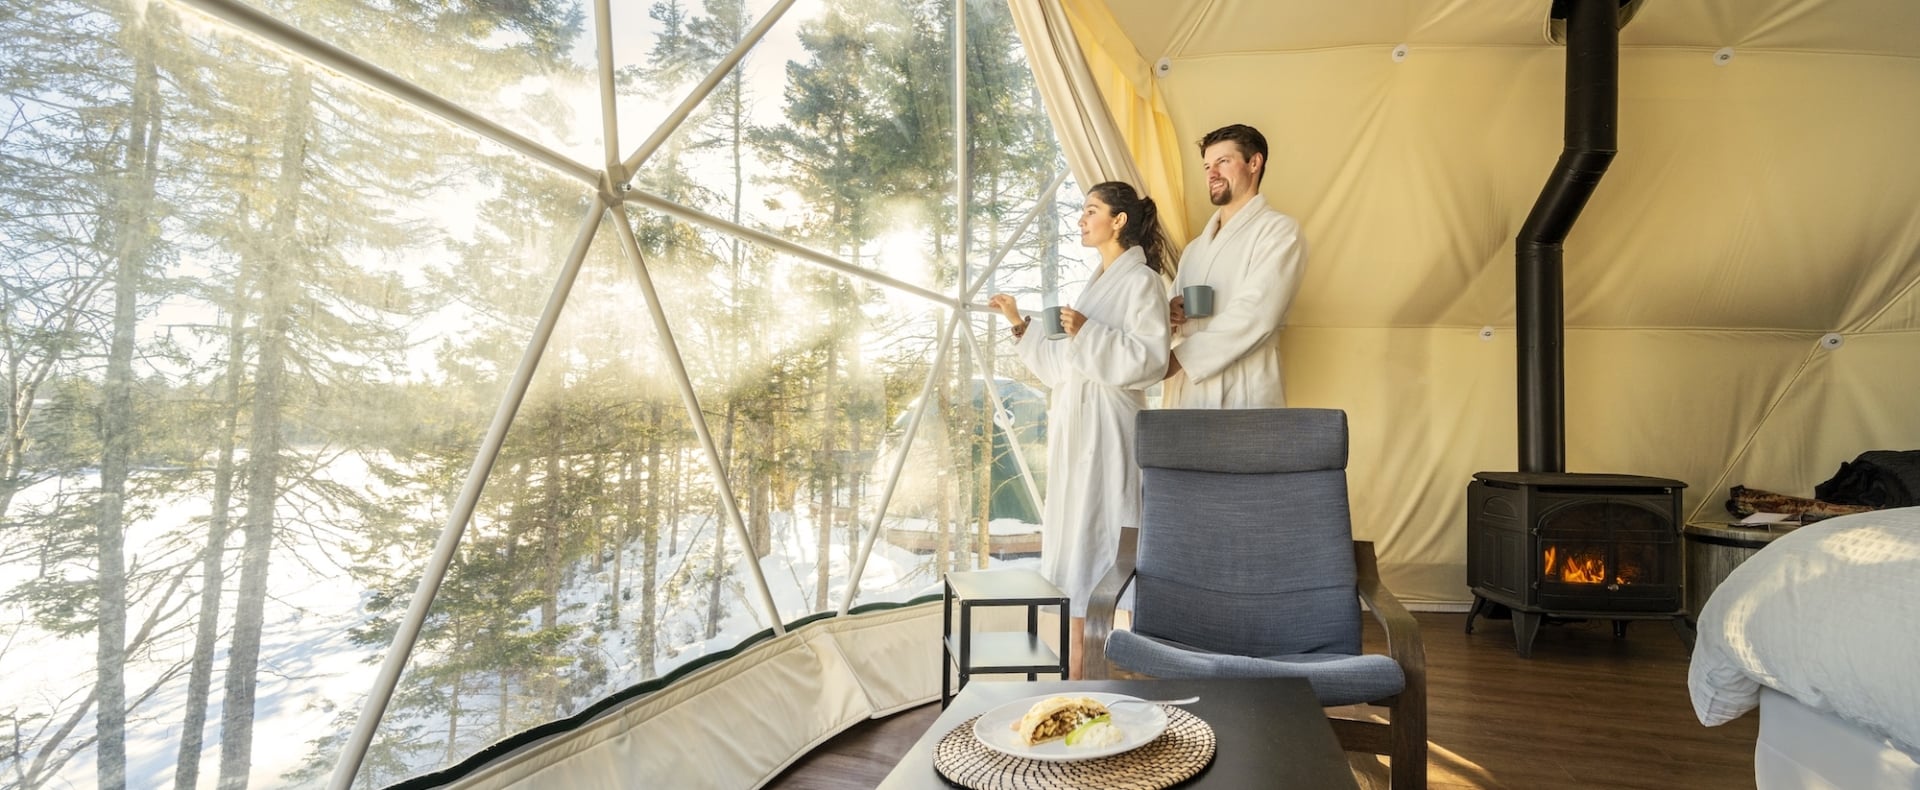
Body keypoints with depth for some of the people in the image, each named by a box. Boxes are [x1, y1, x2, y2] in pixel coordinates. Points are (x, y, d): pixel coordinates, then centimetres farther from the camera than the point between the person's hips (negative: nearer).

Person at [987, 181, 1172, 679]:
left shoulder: (1142, 280, -6)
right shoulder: (1097, 282, 19)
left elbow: (1150, 360, -17)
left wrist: (1088, 333, -22)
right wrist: (1021, 325, 15)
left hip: (1105, 426, -9)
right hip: (1074, 424, 9)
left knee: (1096, 535, -4)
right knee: (1074, 536, 10)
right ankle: (1078, 664, 20)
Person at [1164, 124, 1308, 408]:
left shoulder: (1279, 230, -1)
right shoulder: (1195, 248, 21)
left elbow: (1254, 317, -14)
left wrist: (1180, 358, -12)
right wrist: (1169, 314, -5)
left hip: (1244, 397, -6)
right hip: (1186, 395, 6)